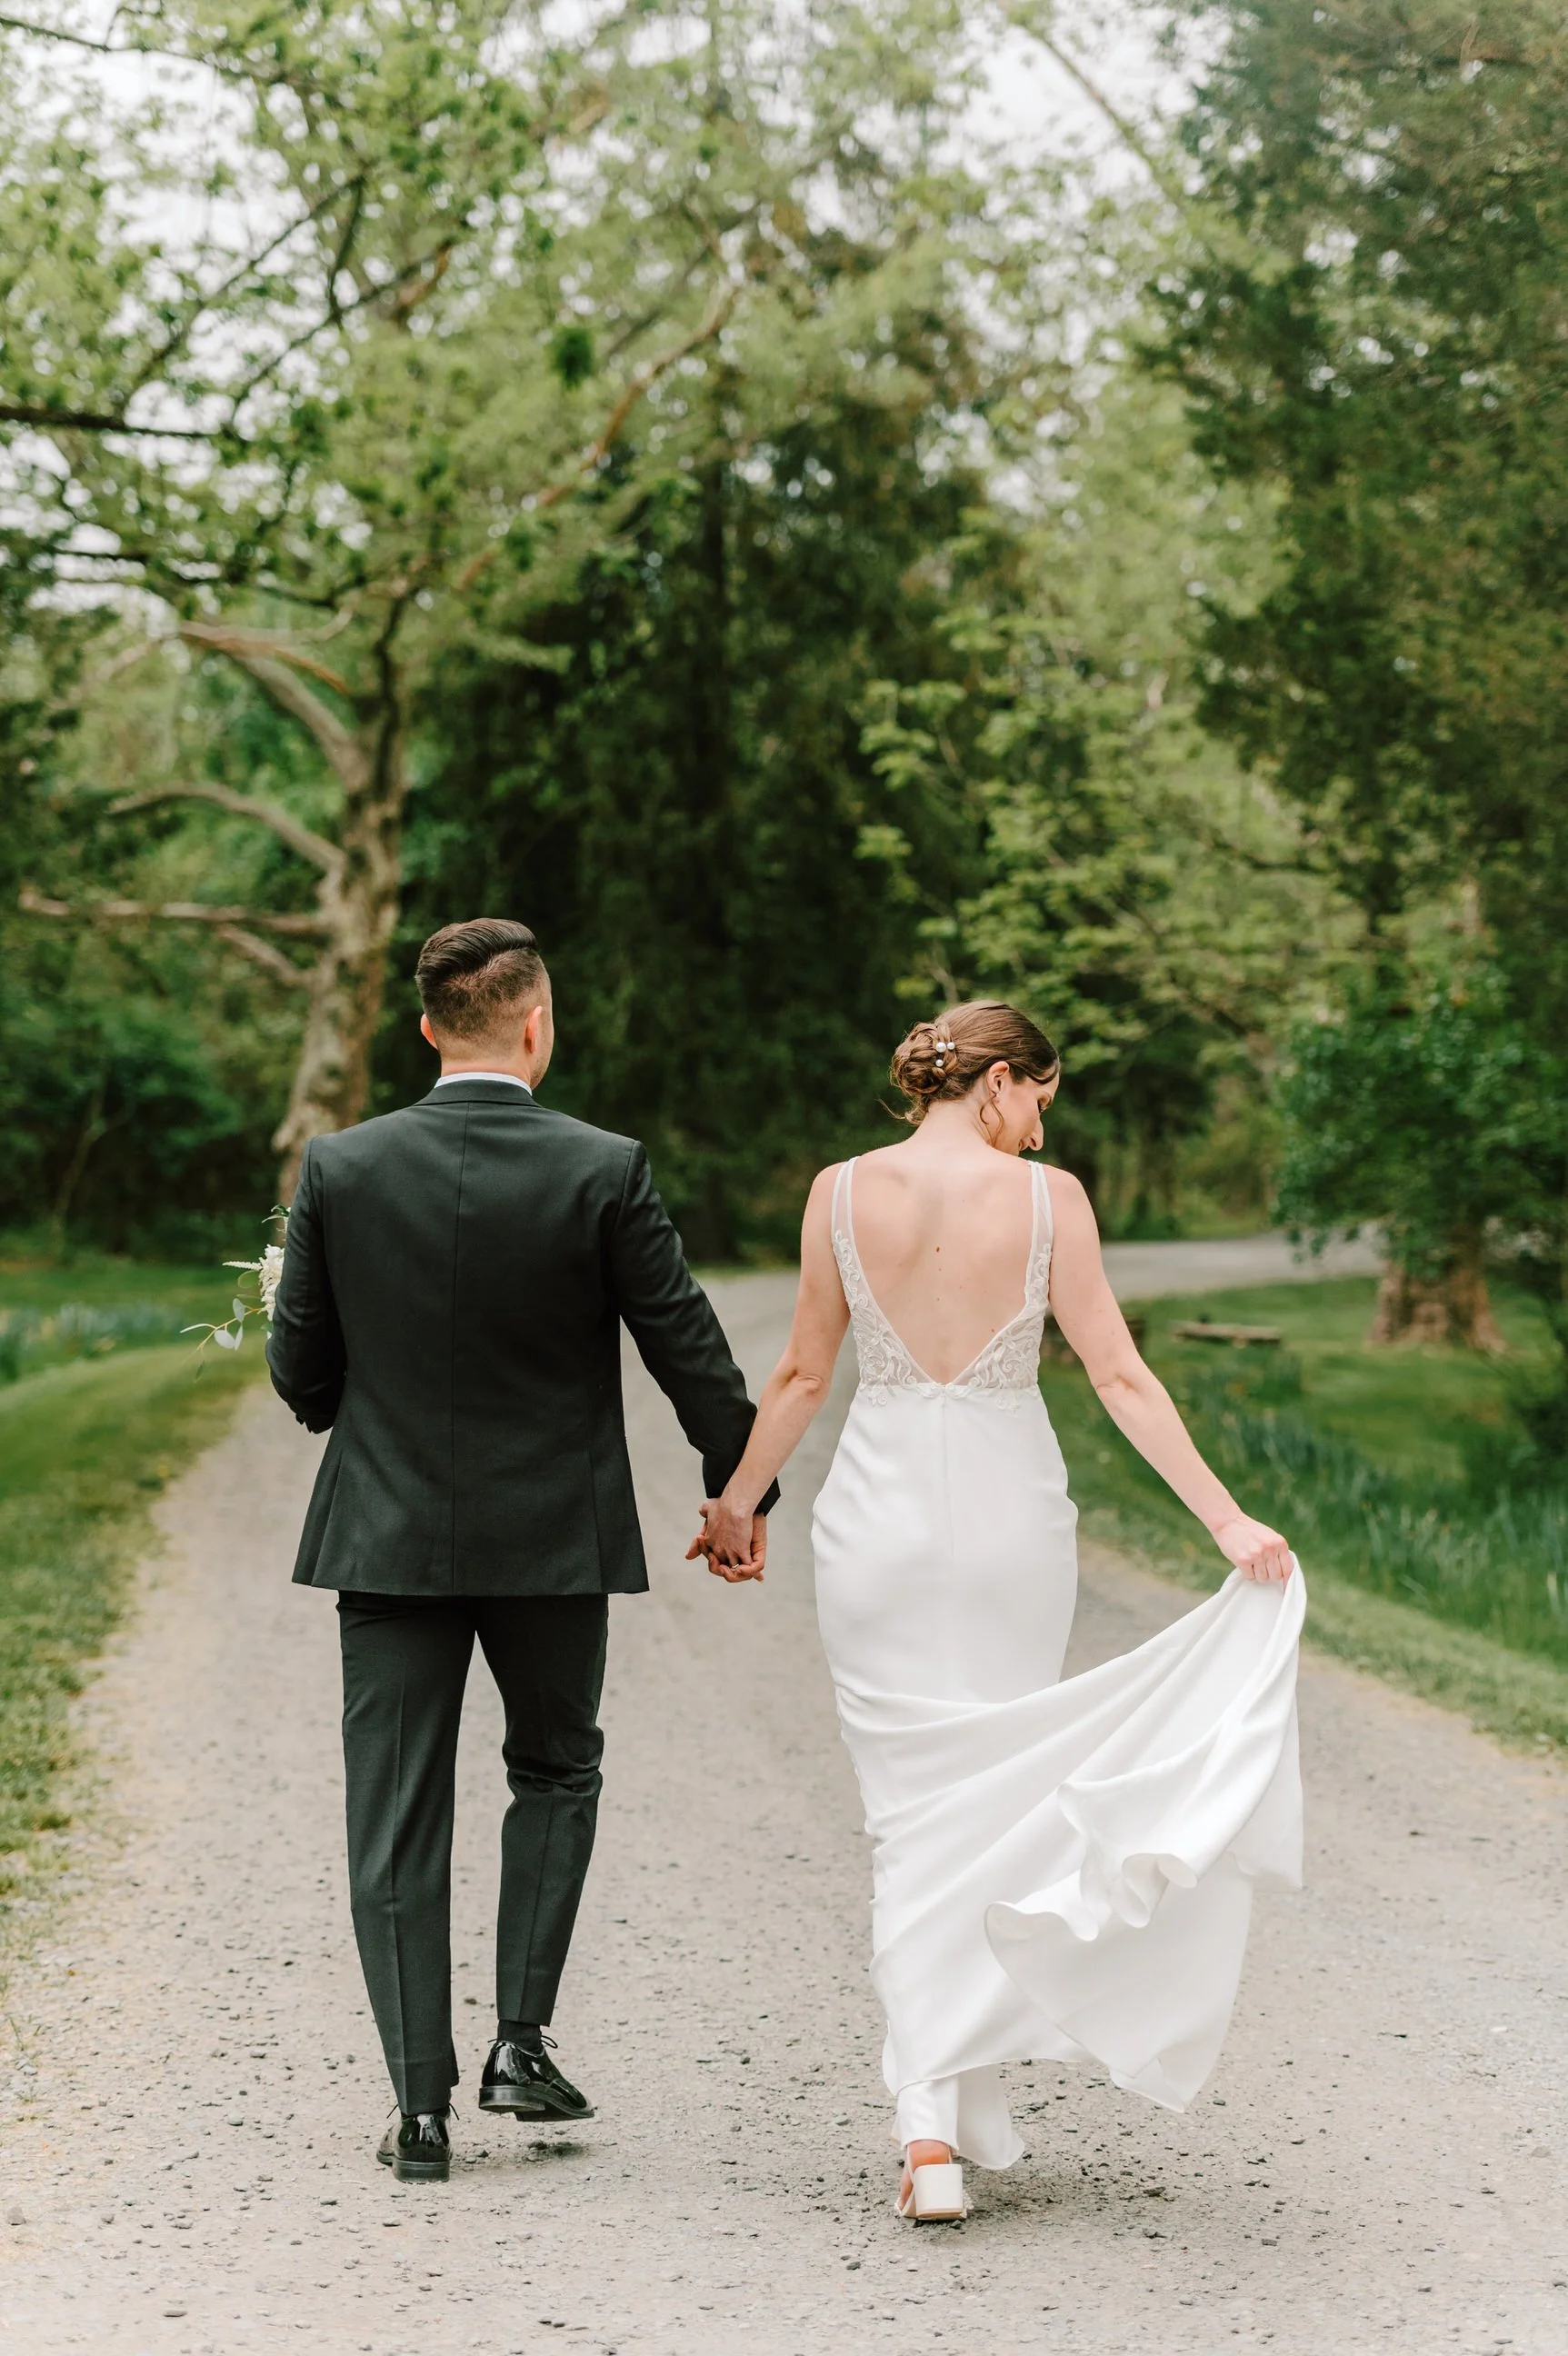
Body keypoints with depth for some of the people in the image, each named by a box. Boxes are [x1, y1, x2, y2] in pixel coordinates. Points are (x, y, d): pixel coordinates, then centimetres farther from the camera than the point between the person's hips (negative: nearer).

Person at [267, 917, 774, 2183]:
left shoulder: (341, 1167, -6)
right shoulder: (602, 1171, -10)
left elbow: (301, 1371, 0)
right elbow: (689, 1349, -5)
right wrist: (743, 1490, 10)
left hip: (390, 1535, 1)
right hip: (555, 1533, 0)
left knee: (398, 1818, 6)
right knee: (555, 1770, 21)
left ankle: (421, 2104, 6)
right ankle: (522, 2041, 13)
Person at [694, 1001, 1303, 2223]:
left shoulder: (842, 1193, -2)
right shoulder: (1047, 1197, -7)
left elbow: (803, 1373, 5)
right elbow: (1119, 1375, -9)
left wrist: (737, 1502, 19)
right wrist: (1228, 1517, -6)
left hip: (881, 1514, 1)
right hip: (1010, 1516, -1)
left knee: (914, 1810, 4)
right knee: (998, 1798, 15)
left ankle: (932, 2127, -7)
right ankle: (970, 2090, 23)